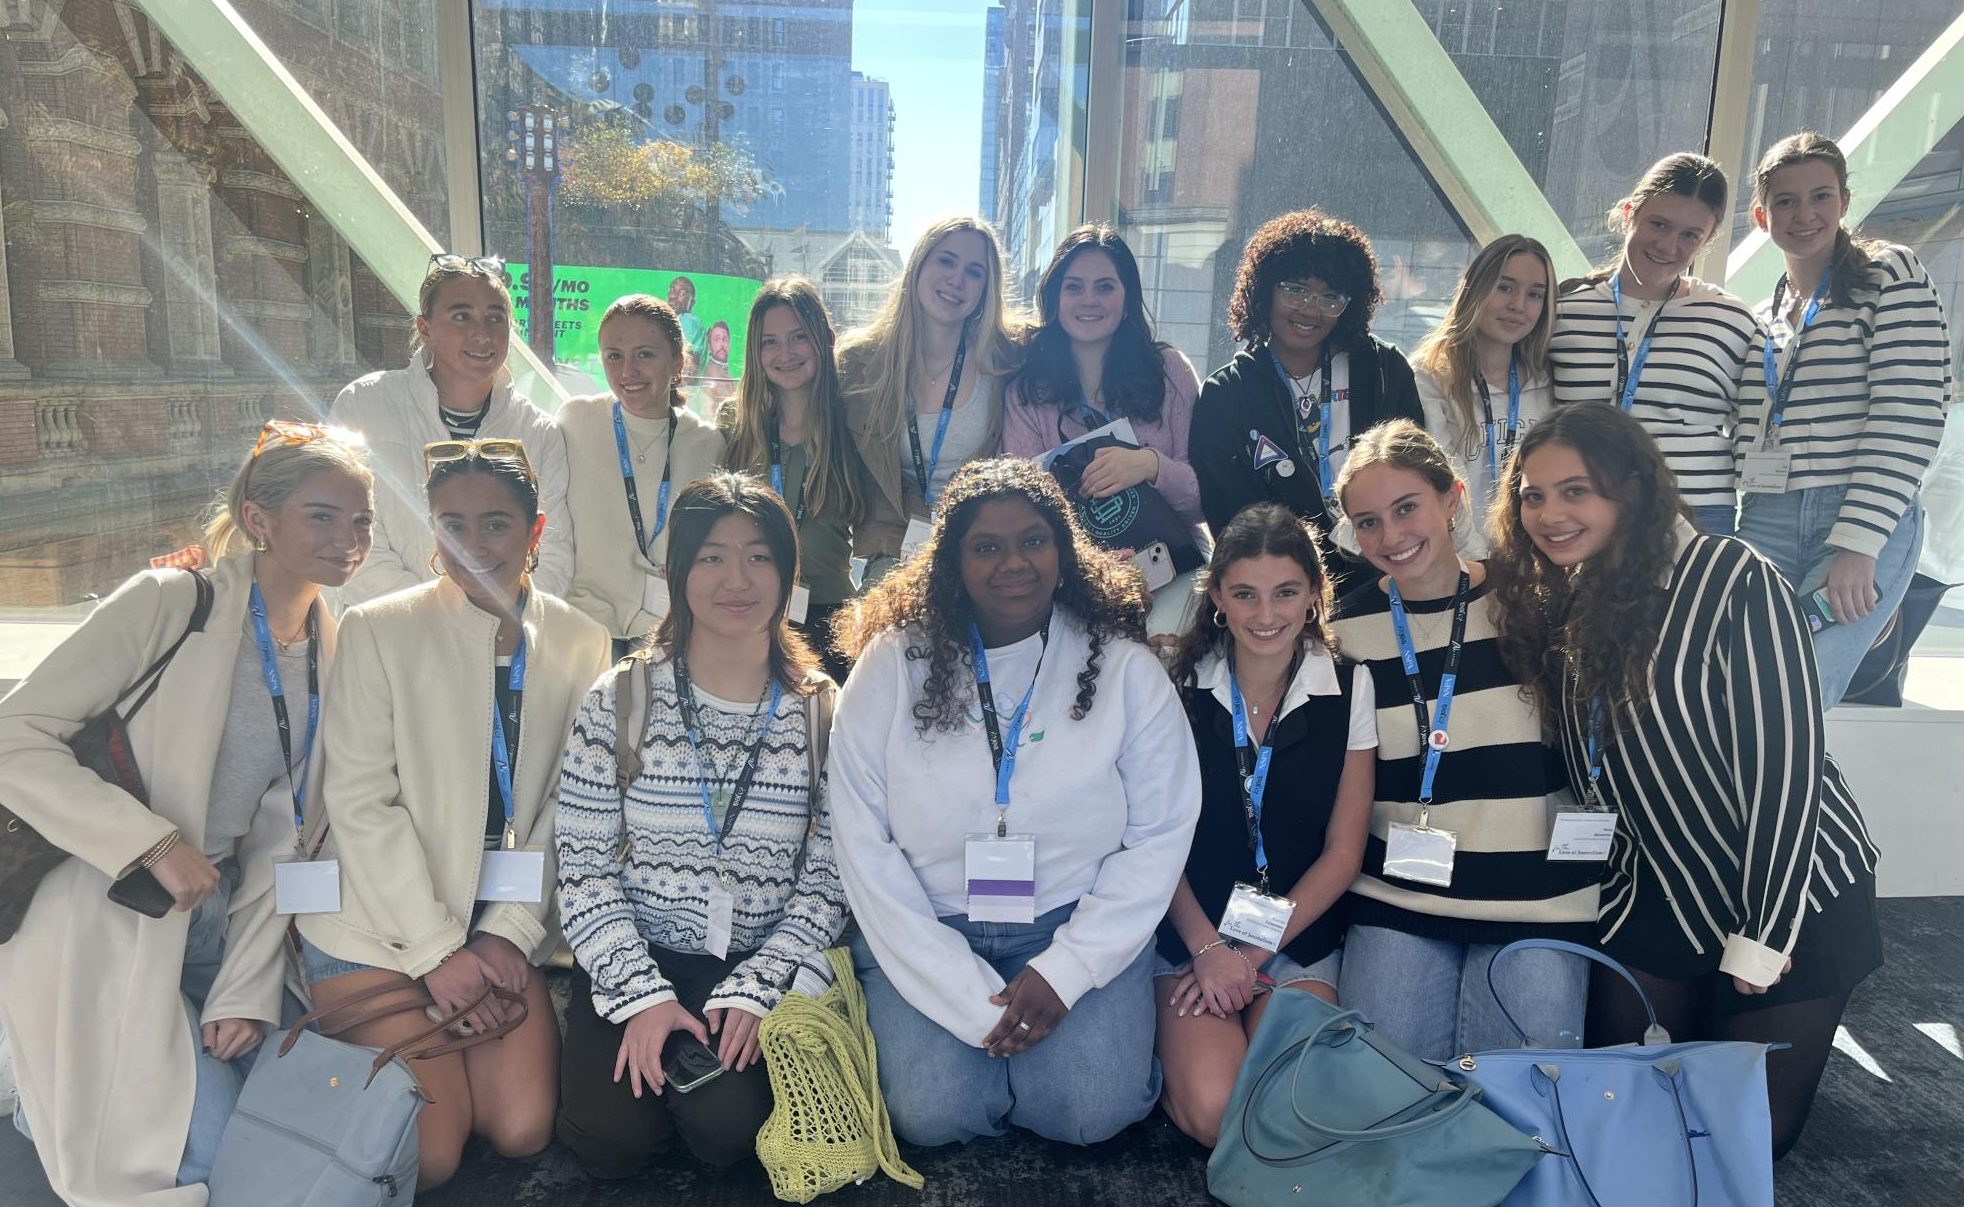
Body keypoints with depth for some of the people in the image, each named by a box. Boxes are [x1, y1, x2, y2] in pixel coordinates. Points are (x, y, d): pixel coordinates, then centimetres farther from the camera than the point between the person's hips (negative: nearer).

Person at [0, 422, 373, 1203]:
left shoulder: (332, 653, 4)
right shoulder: (171, 603, -13)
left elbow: (280, 839, 3)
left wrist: (248, 991, -4)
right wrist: (155, 844, -24)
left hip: (218, 924, 6)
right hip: (114, 925, -6)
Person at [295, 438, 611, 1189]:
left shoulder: (581, 643, 1)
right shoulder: (377, 630, -8)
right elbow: (360, 802, -11)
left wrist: (509, 932, -8)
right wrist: (435, 950, -14)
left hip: (501, 934, 3)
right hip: (380, 927, -3)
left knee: (522, 1129, -7)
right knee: (427, 1154, -8)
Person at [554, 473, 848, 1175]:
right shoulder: (619, 702, -4)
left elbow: (828, 881, -2)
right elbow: (584, 867, -3)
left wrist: (754, 988, -13)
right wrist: (643, 992, -13)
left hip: (760, 966, 0)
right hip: (634, 961, 0)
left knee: (724, 1127, -23)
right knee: (612, 1138, -20)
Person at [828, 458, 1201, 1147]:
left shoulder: (1125, 670, -3)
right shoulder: (893, 664, -5)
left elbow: (1161, 836, -3)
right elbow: (862, 843, -9)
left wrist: (1066, 970, -13)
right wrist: (968, 997, -14)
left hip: (1081, 924, 0)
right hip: (928, 930, 0)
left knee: (1089, 1113, -19)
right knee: (934, 1114, -19)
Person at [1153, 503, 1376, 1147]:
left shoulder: (1347, 689, -2)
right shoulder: (1182, 685, -4)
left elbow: (1342, 852, -1)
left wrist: (1256, 952, -7)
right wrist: (1208, 948, -12)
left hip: (1301, 941, 1)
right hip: (1191, 935, 0)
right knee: (1215, 1112, -20)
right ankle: (1168, 1049, 13)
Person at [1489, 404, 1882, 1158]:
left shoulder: (1734, 581, -20)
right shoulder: (1556, 603, -1)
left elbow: (1786, 764, -21)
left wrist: (1761, 939, -18)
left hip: (1794, 896, -5)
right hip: (1657, 896, 5)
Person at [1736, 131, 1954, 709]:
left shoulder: (1891, 274, 3)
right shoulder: (1760, 319, 20)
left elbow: (1911, 416, -7)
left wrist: (1858, 542, -16)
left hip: (1867, 526, -5)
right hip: (1766, 525, 5)